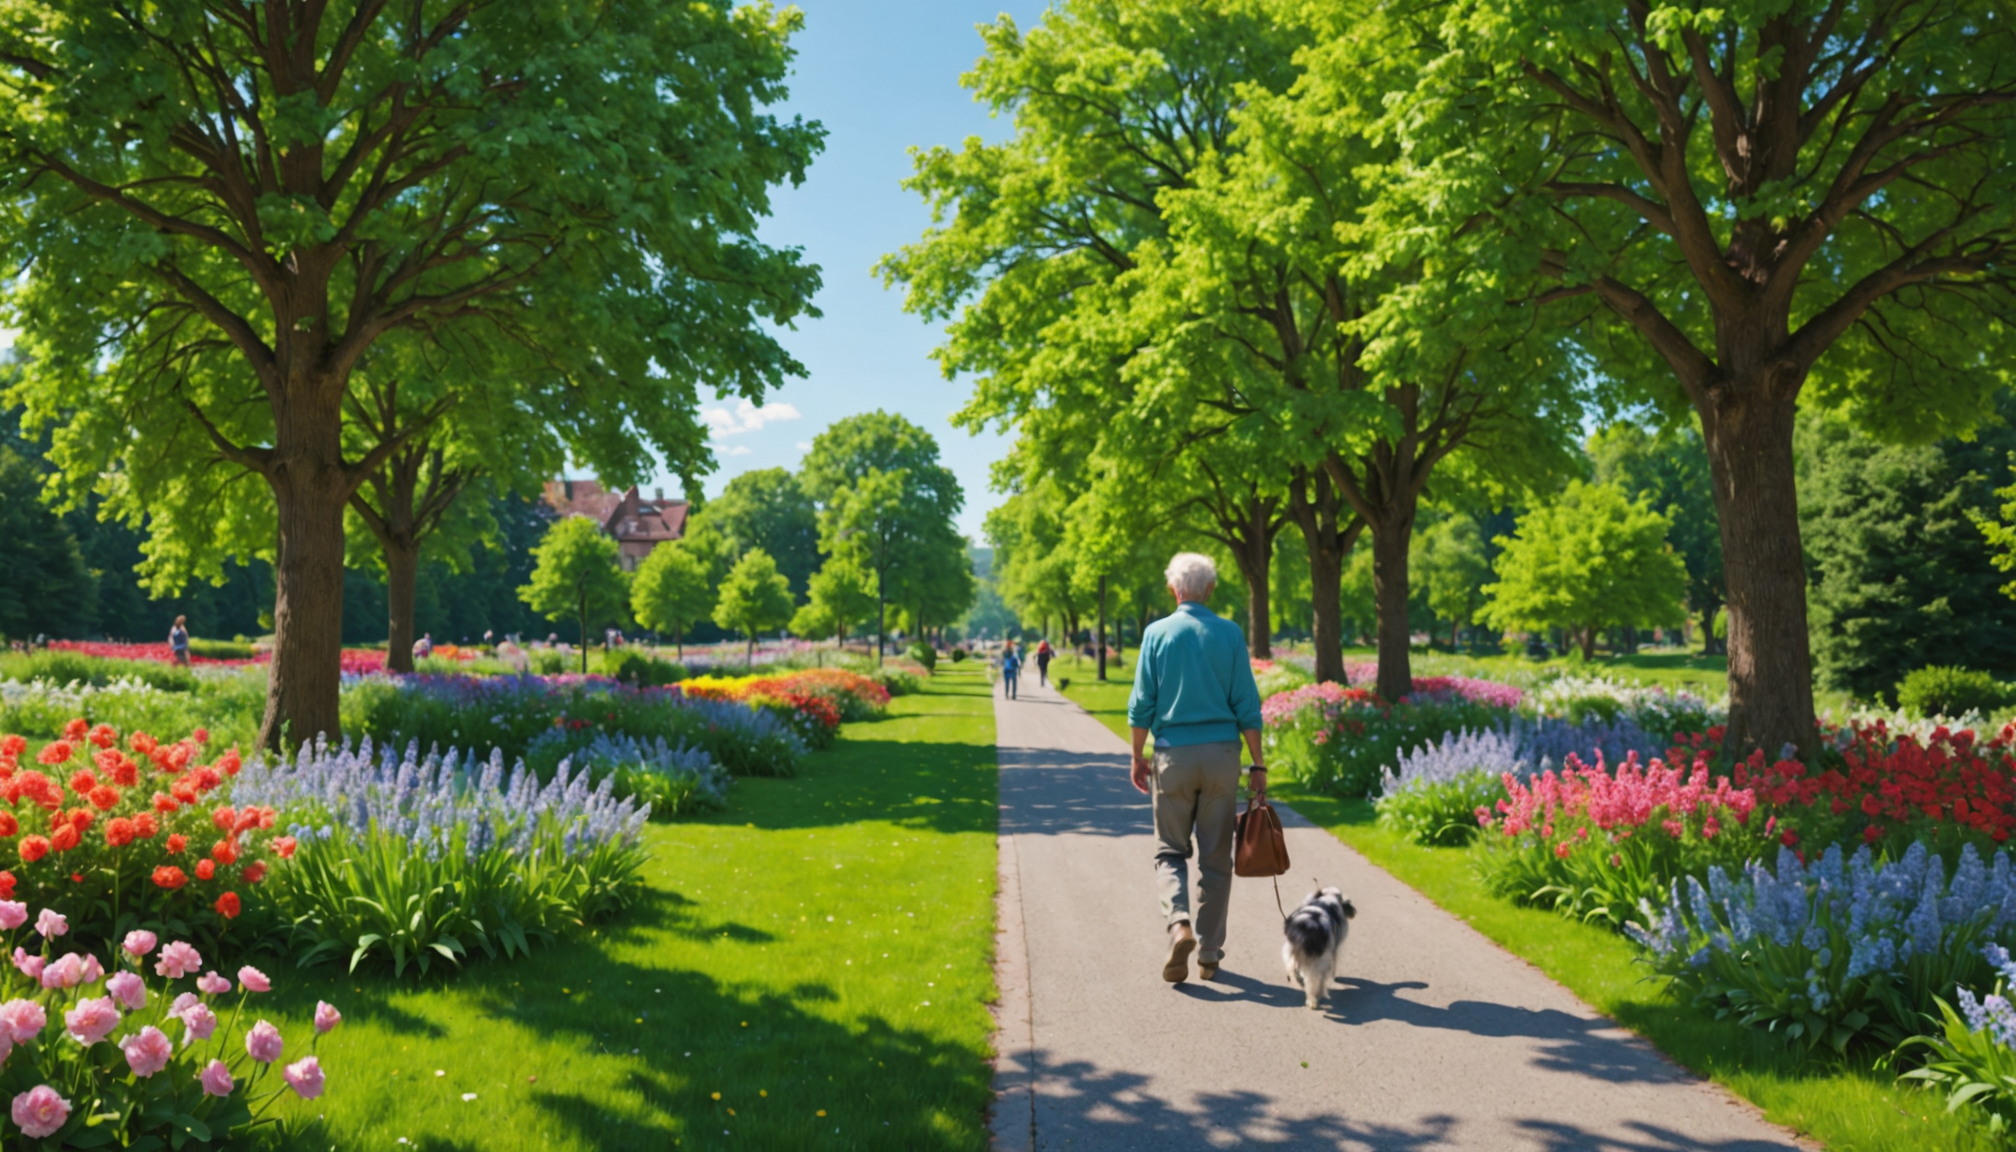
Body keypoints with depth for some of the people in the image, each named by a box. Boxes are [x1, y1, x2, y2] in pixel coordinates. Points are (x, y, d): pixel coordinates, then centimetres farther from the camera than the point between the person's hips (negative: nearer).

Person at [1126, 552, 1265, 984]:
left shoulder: (1157, 633, -2)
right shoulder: (1230, 634, 0)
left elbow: (1141, 705, -2)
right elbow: (1247, 707, -1)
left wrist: (1138, 757, 9)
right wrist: (1258, 765, 5)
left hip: (1173, 755, -1)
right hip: (1221, 753, 1)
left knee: (1170, 851, 11)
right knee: (1216, 858, 9)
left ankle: (1179, 923, -14)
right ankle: (1209, 954, 14)